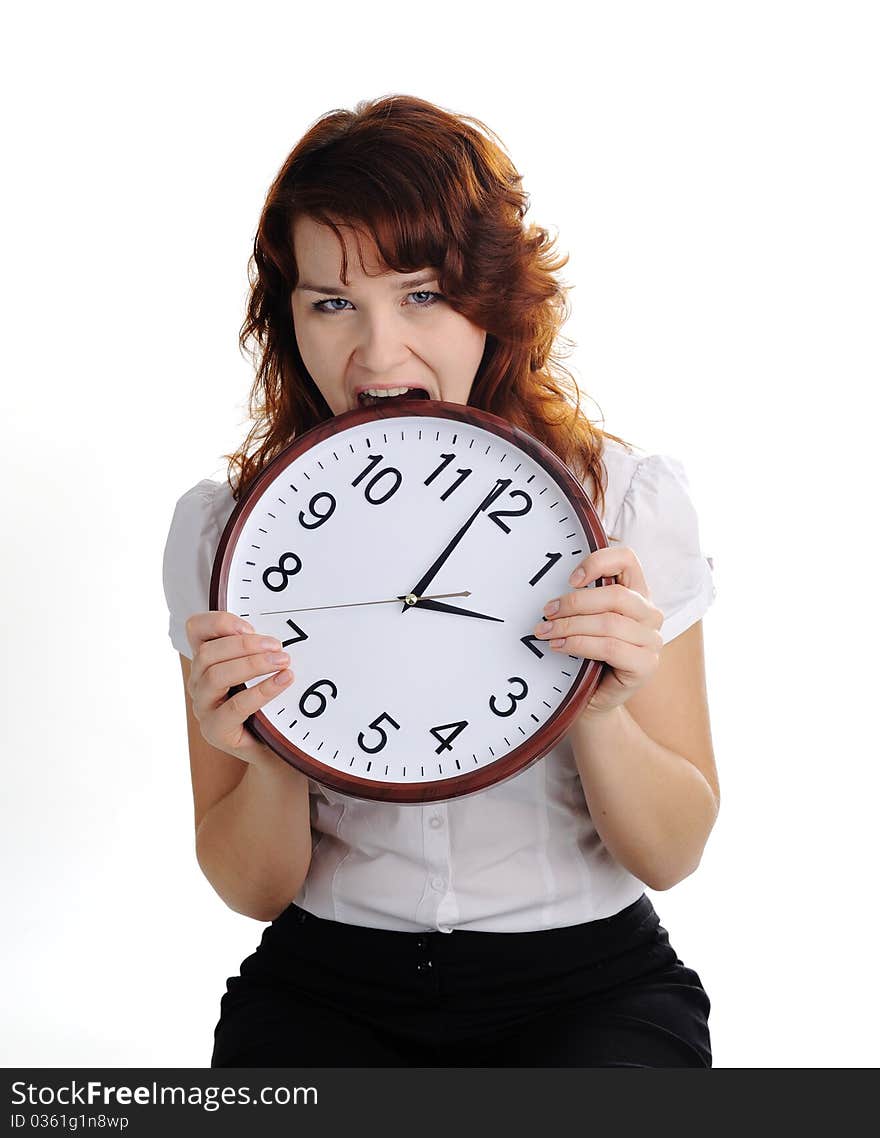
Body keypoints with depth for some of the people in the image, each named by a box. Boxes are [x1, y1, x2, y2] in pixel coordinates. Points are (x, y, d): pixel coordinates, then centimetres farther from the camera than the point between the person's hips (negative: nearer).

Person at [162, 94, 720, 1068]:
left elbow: (673, 857, -2)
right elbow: (253, 892, 1)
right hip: (327, 986, 1)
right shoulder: (223, 528, -4)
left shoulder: (625, 498, -6)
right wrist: (269, 766, -21)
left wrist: (601, 716, -22)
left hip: (587, 983, 0)